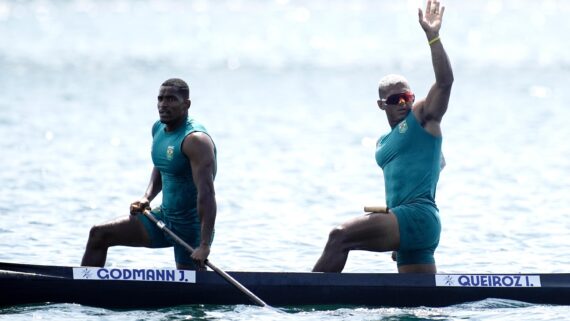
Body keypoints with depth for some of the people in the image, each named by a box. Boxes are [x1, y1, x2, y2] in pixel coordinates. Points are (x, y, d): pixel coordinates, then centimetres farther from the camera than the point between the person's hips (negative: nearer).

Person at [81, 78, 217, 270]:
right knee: (99, 235, 3)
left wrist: (204, 245, -35)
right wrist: (147, 198, 5)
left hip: (191, 227, -8)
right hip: (164, 218, 8)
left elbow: (206, 193, -29)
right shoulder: (159, 129, 5)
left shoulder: (195, 139, -22)